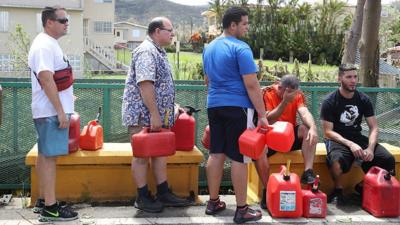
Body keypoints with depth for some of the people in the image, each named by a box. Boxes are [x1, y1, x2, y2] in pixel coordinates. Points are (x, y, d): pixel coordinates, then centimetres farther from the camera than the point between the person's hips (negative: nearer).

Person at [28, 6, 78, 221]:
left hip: (50, 111, 10)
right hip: (51, 112, -10)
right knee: (49, 156, -7)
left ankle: (43, 200, 22)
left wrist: (62, 109, 21)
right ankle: (50, 207, -3)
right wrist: (61, 112, -24)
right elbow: (46, 79, -24)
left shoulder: (49, 43, 16)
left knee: (44, 155, 13)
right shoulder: (44, 45, -16)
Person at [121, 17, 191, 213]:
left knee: (160, 152, 13)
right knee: (142, 155, 1)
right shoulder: (146, 52, -17)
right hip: (142, 115, -10)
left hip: (156, 115, 10)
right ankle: (143, 197, 10)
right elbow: (145, 85, -25)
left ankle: (163, 193, 21)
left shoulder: (158, 52, 15)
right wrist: (154, 114, -25)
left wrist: (167, 109, 20)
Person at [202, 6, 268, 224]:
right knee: (239, 158, -3)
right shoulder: (240, 48, -13)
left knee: (216, 153, 12)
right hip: (237, 107, -7)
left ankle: (213, 202, 20)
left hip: (214, 105, 8)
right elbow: (251, 85, -16)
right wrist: (262, 115, -13)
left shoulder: (209, 48, 13)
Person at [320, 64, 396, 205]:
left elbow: (373, 127, 2)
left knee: (388, 159, -18)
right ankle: (338, 189, -9)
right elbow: (328, 131, -12)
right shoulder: (330, 102, -8)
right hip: (337, 139, -4)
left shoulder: (363, 100, 4)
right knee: (337, 159, -40)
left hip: (357, 137, 5)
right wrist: (350, 144, -25)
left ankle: (363, 186, 7)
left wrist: (370, 148, -17)